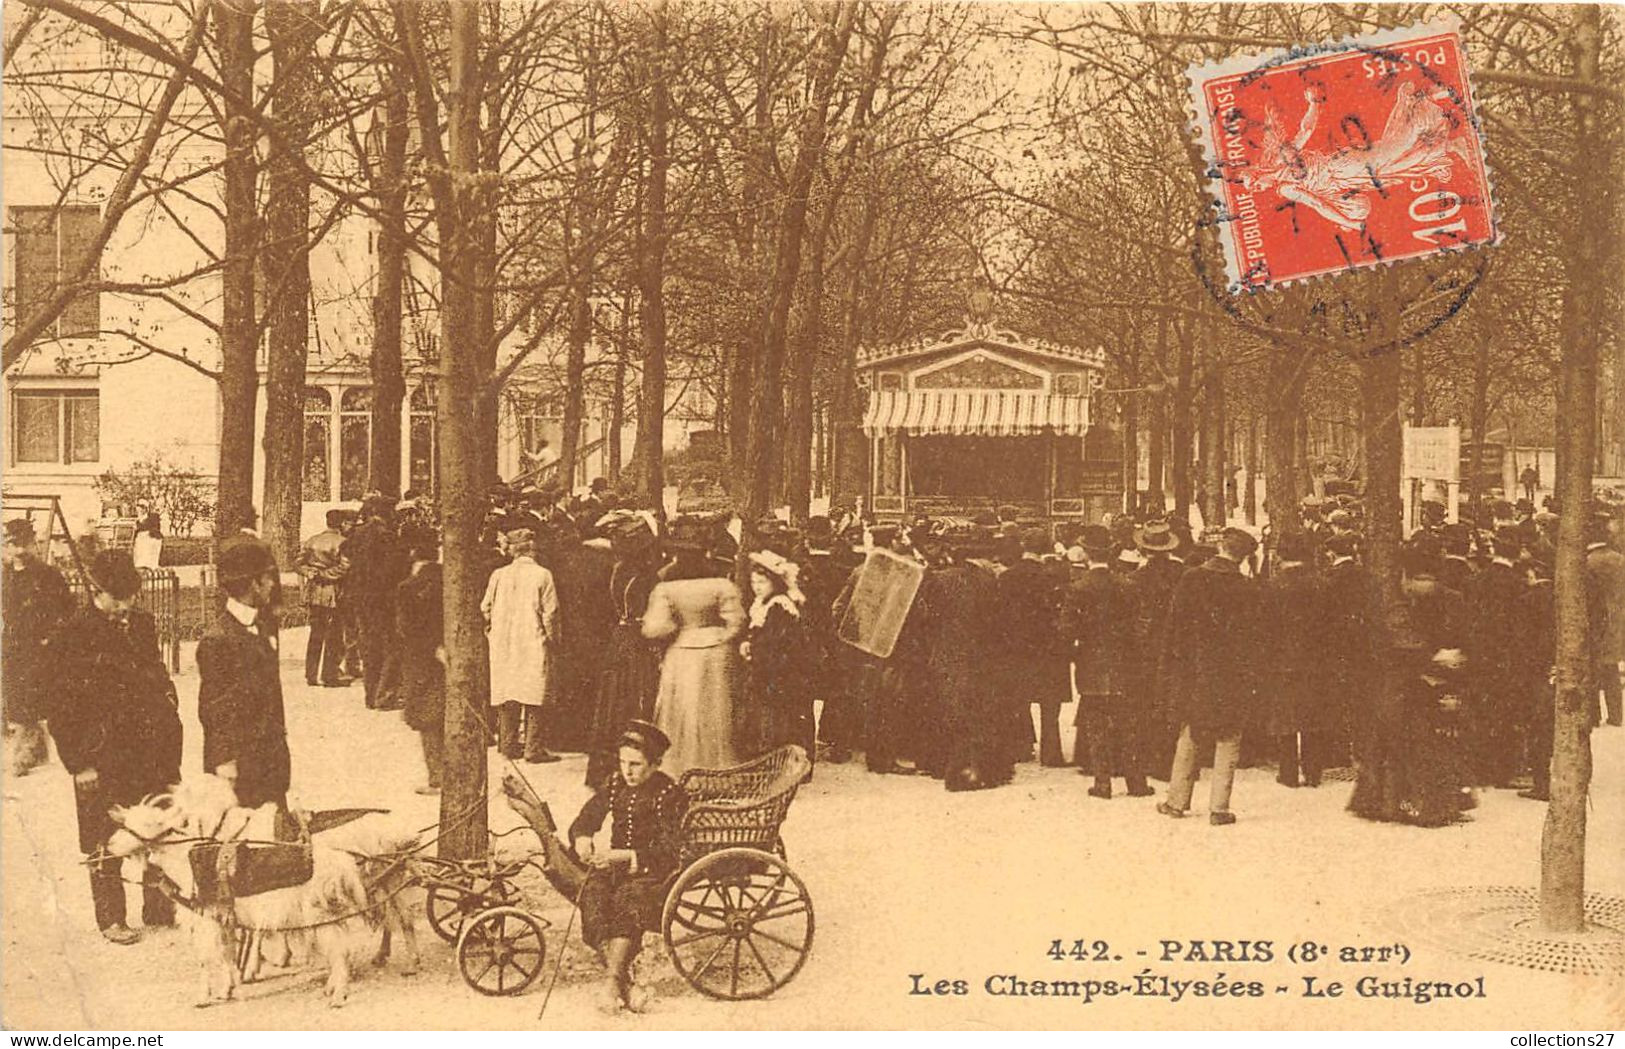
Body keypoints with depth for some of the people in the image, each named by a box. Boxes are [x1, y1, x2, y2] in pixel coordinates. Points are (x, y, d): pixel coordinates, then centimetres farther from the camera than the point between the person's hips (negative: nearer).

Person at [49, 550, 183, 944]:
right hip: (103, 756, -5)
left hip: (150, 751, 5)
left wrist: (171, 747, 11)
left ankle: (160, 910, 23)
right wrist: (78, 762, -11)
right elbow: (63, 705, -9)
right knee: (105, 842, 5)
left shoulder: (141, 624, 7)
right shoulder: (75, 633, -9)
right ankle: (110, 918, 19)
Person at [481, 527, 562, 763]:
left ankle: (508, 744, 15)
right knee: (533, 699, -1)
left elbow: (485, 608, 6)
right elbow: (550, 612, -8)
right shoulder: (542, 575, -7)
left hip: (503, 646, 4)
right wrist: (551, 638, 4)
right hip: (533, 644, -3)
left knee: (506, 694, 11)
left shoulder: (498, 575, 2)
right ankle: (534, 748, -2)